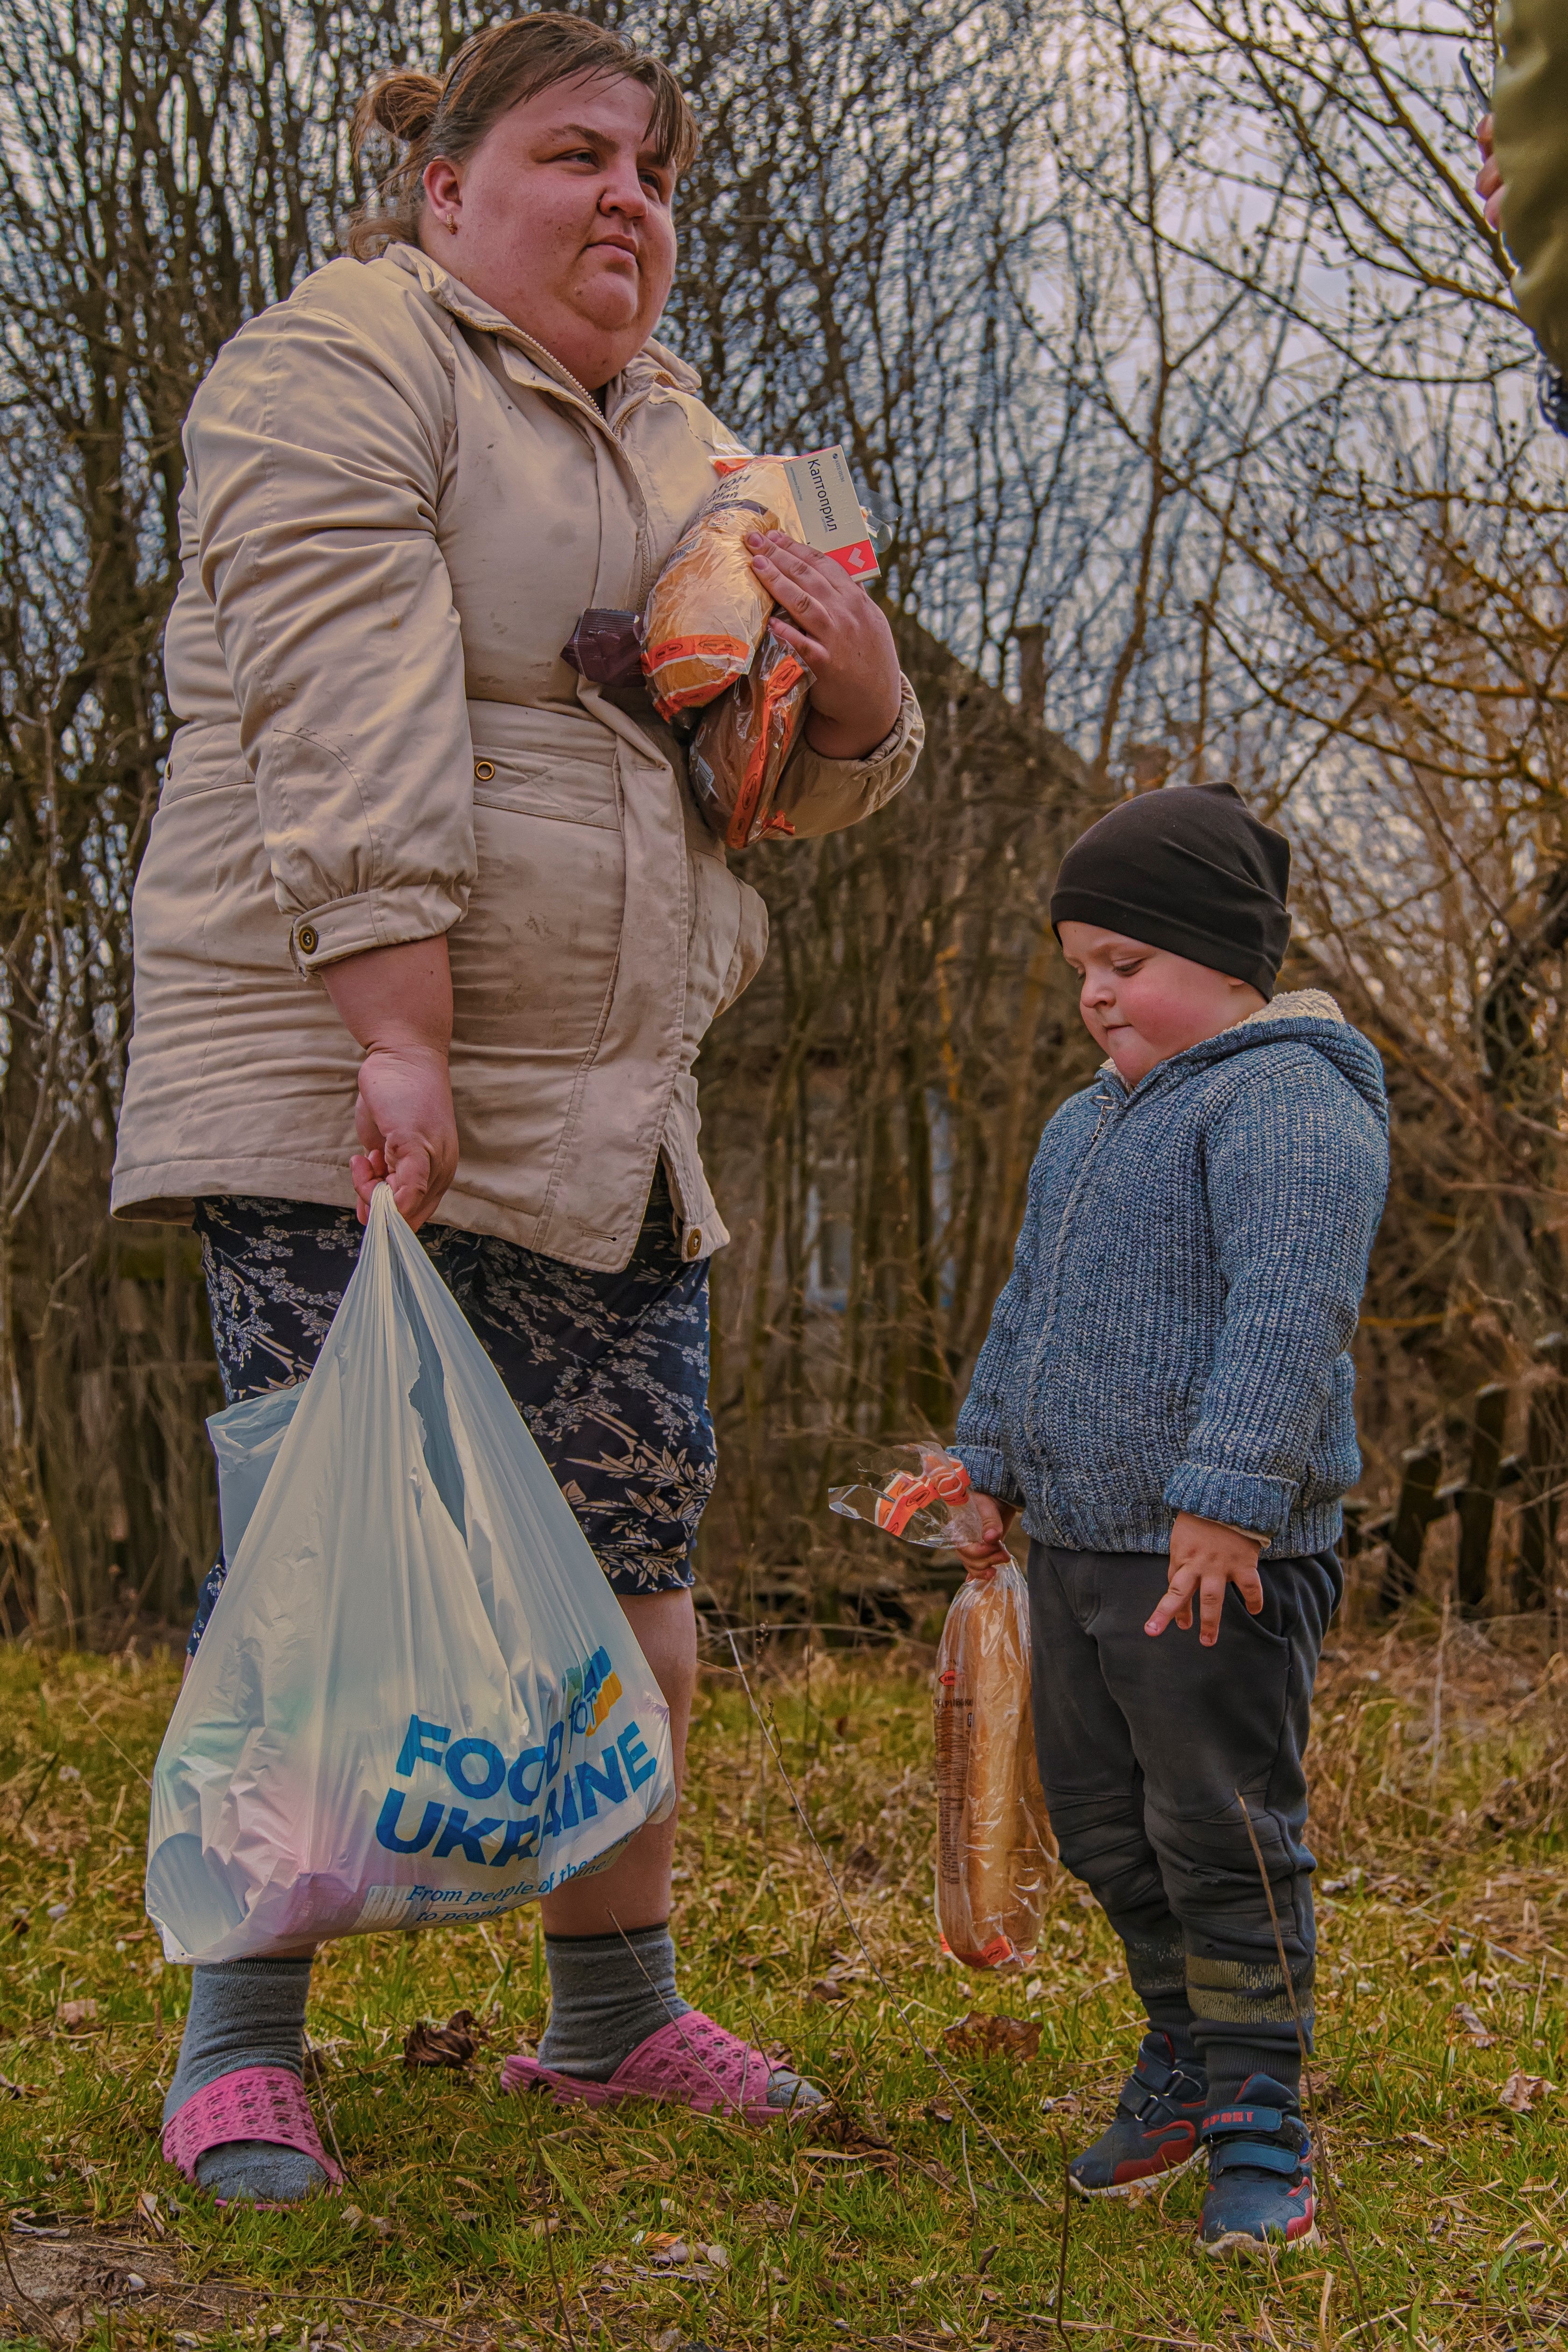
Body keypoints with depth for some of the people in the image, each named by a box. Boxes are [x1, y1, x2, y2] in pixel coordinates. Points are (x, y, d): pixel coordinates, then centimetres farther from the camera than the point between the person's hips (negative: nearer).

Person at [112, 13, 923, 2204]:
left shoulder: (680, 439, 20)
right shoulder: (332, 372, -4)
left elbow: (803, 783, 23)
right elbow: (359, 725, -18)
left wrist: (861, 691, -1)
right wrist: (400, 1045, -28)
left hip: (608, 1111, 7)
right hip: (335, 1084, -7)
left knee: (631, 1571, 7)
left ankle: (614, 2007, 20)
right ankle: (239, 2044, 1)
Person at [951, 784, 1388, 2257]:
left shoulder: (1288, 1105, -14)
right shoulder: (1088, 1124, 18)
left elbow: (1288, 1317, -24)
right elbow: (1028, 1307, 27)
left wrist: (1228, 1499, -29)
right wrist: (990, 1462, 25)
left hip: (1217, 1559, -9)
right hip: (1077, 1538, 9)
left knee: (1222, 1832, -3)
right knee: (1101, 1819, 16)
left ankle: (1258, 2120, 9)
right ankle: (1185, 2055, 33)